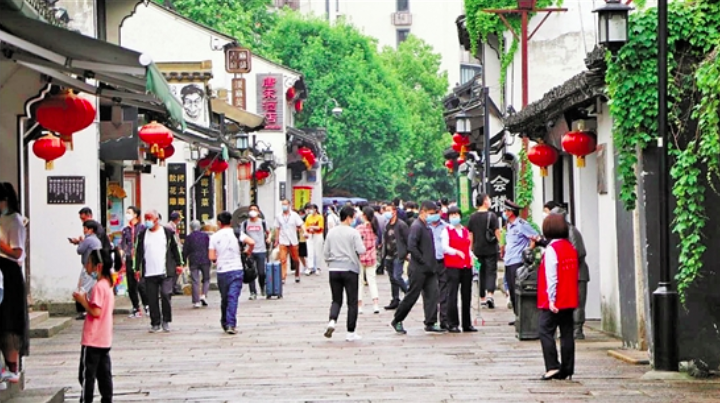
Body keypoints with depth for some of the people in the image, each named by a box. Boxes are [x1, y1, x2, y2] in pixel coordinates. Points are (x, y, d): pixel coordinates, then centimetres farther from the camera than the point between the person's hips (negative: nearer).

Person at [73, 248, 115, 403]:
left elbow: (96, 312, -23)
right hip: (105, 339, 9)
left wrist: (82, 300, -13)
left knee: (87, 373, -3)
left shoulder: (99, 287, -17)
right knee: (104, 373, 10)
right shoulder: (107, 285, 12)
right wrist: (86, 300, 11)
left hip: (93, 340, -9)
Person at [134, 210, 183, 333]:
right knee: (152, 299, 3)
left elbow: (174, 248, 9)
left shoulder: (167, 232, 4)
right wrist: (137, 269, 4)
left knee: (166, 294, -11)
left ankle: (166, 321, 5)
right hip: (149, 273, 2)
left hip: (165, 272, -2)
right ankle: (155, 323, 11)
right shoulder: (143, 234, 9)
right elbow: (139, 252, 9)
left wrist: (178, 264, 5)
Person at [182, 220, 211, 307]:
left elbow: (185, 251, 2)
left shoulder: (189, 237, 1)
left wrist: (184, 261, 12)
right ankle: (204, 295, -7)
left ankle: (196, 301, -3)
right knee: (206, 279, 14)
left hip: (193, 262, 0)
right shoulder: (205, 235, 2)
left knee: (195, 281, 1)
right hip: (205, 260, 0)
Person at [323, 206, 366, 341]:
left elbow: (325, 252, 8)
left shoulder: (331, 232, 6)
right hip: (350, 269, -4)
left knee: (336, 300, 13)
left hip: (334, 269, 4)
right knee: (352, 302, 5)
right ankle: (351, 333, 6)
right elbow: (361, 250, -14)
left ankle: (332, 321, -15)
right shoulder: (353, 232, -7)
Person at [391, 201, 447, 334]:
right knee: (412, 295, -1)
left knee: (432, 294, 2)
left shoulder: (427, 227, 15)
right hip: (418, 269, -9)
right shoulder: (416, 227, -13)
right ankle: (397, 321, 12)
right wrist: (423, 261, -18)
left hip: (429, 268, 9)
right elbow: (411, 247, -23)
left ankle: (431, 323, 3)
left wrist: (432, 263, 12)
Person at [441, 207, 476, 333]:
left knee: (467, 295, 7)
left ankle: (467, 324, 13)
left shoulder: (466, 231, 18)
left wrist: (471, 257, 7)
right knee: (452, 295, -6)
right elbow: (445, 247, -7)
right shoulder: (447, 230, 2)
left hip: (466, 266, 5)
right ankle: (453, 324, -3)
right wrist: (457, 252, -19)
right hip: (452, 266, -5)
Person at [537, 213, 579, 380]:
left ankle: (552, 367, -11)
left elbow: (551, 276, -17)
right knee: (567, 333, 8)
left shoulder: (551, 249, -13)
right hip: (570, 300, 7)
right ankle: (567, 369, 9)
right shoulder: (571, 248, 9)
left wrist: (551, 299, -15)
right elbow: (574, 274, 13)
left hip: (554, 302, -7)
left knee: (545, 331, -3)